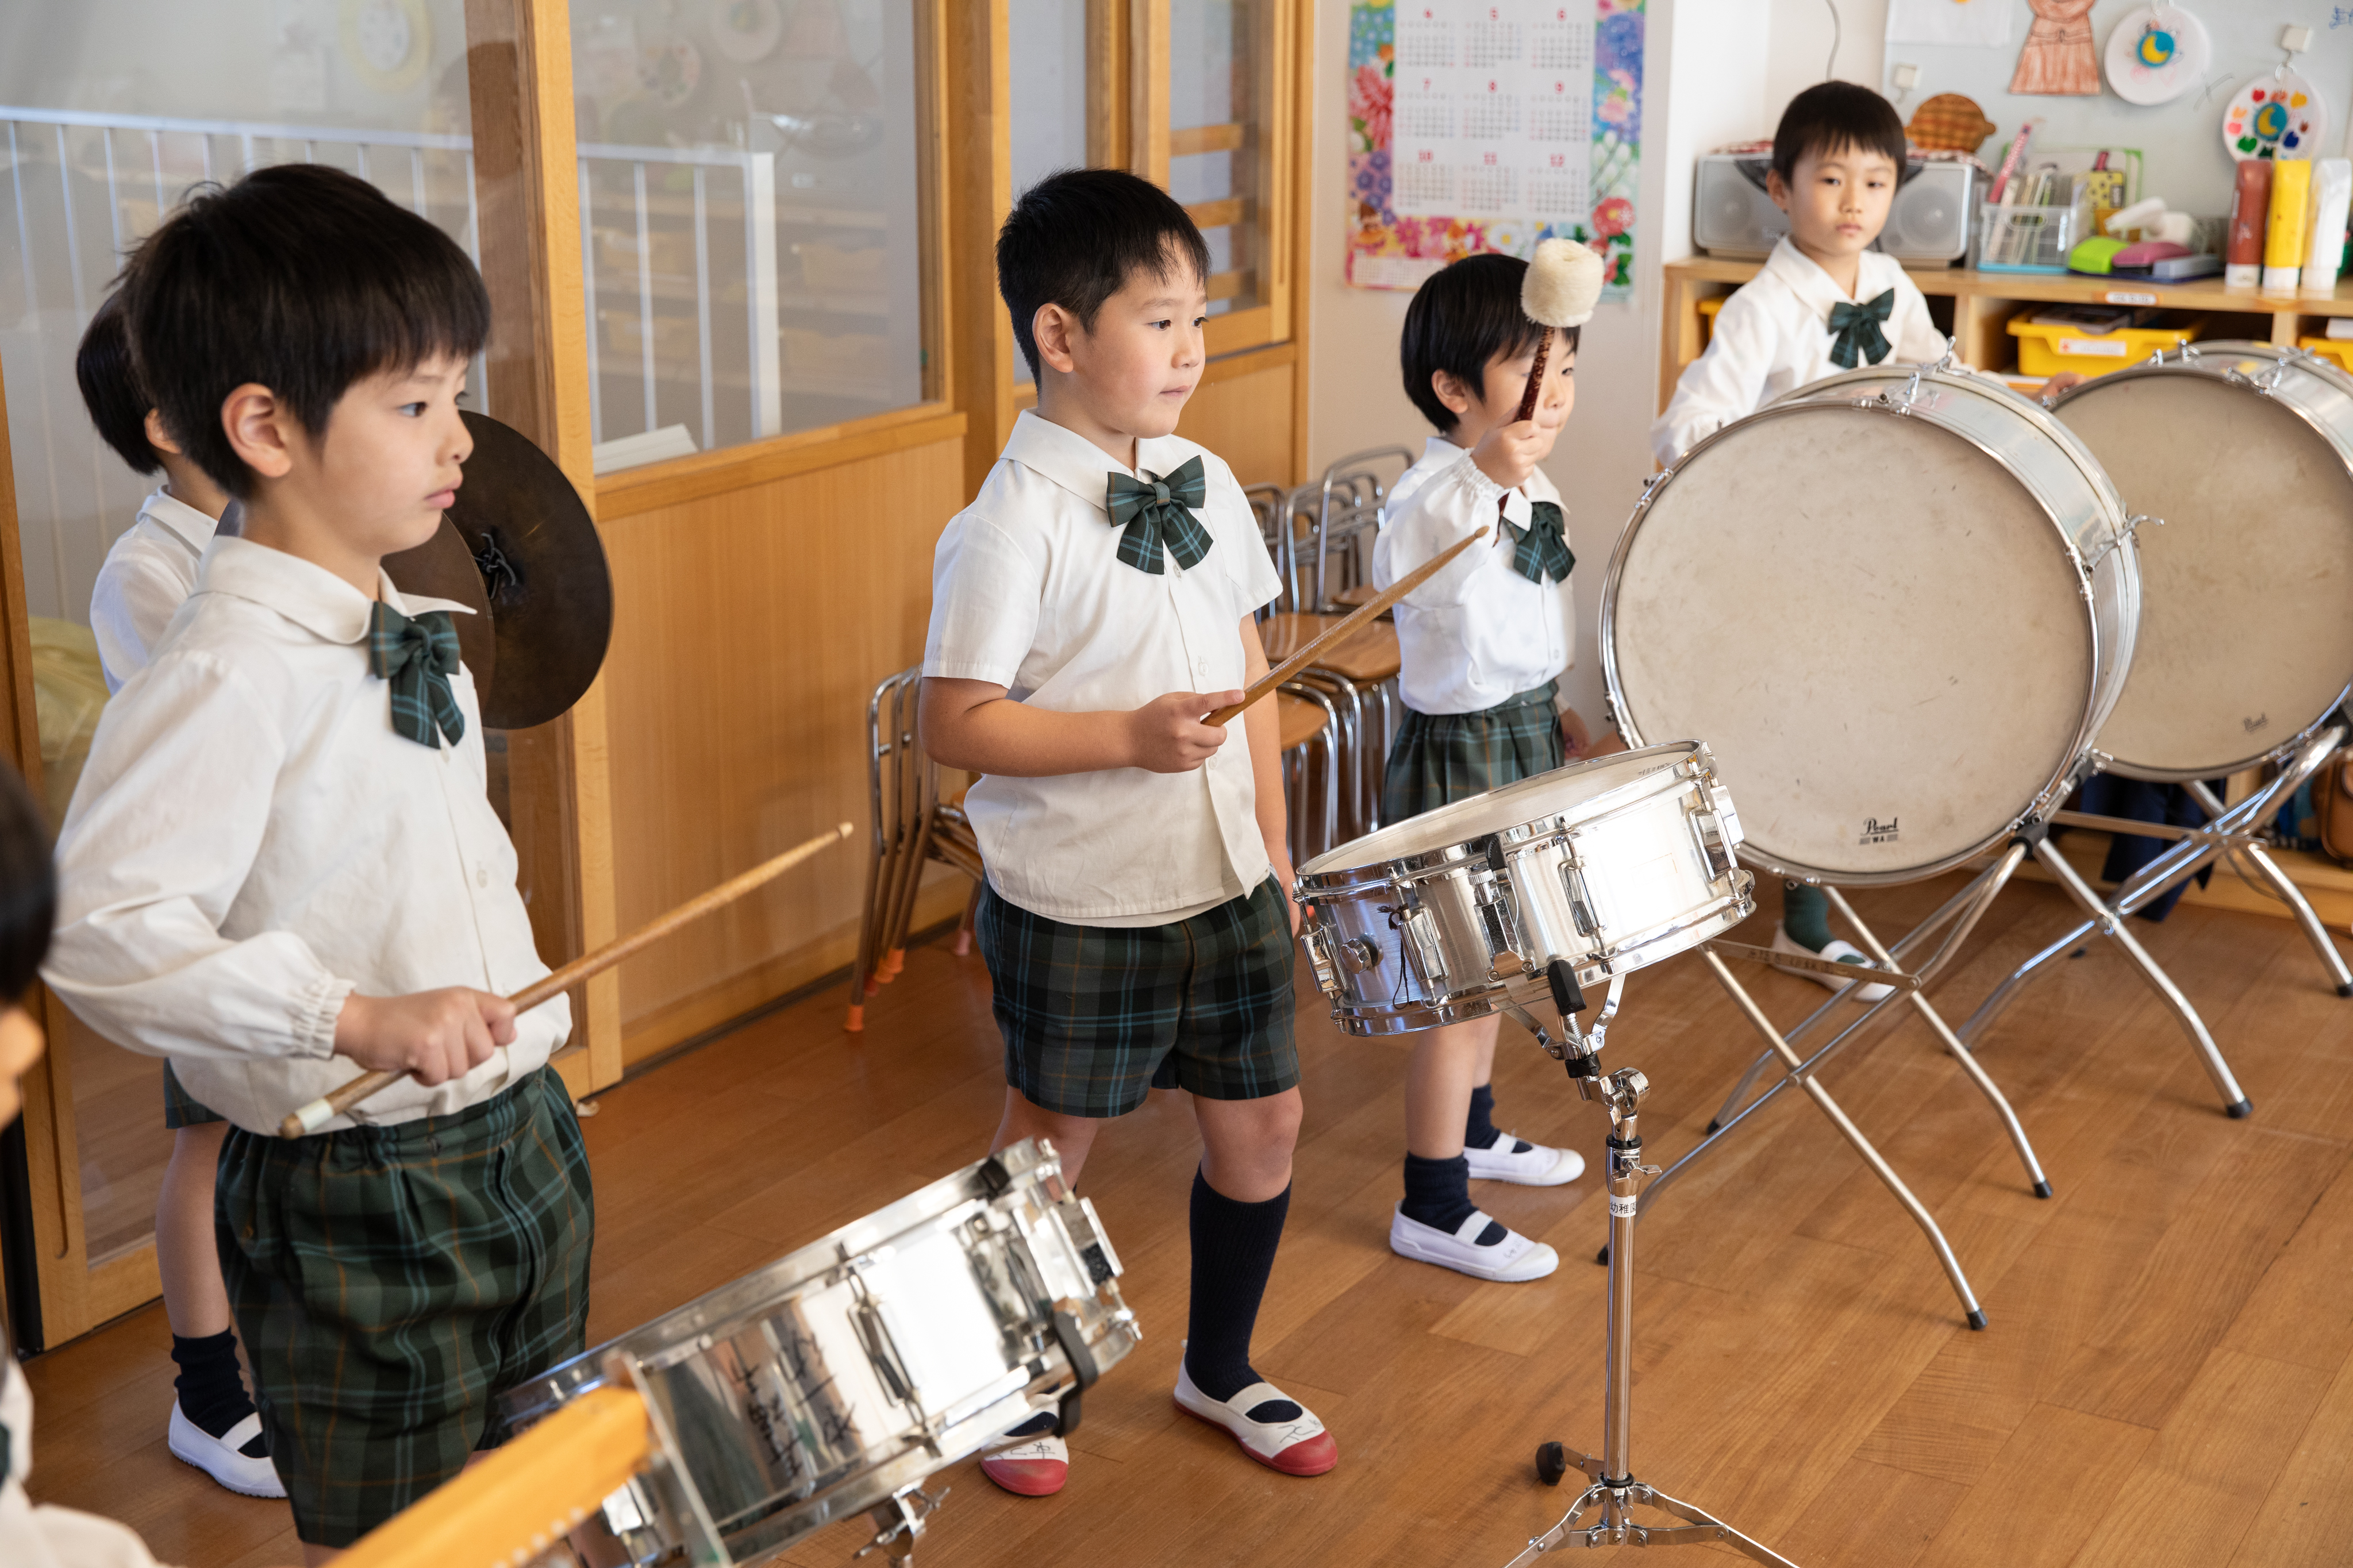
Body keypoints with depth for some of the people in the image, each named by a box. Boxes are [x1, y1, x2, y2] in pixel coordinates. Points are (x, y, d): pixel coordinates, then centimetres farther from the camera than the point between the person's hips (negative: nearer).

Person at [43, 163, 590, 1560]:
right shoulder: (229, 675, -23)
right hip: (359, 1201, -8)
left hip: (521, 1129, 8)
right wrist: (357, 1016, -33)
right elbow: (97, 928, -30)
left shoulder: (412, 638, 5)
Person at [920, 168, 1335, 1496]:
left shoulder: (1205, 485, 4)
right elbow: (956, 721, -19)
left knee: (1263, 1116, 14)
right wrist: (1127, 738, -27)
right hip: (1080, 902, -6)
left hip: (1225, 886, 6)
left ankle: (1222, 1366, 37)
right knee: (1053, 1147, 10)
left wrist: (1275, 847, 11)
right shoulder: (1014, 522, -18)